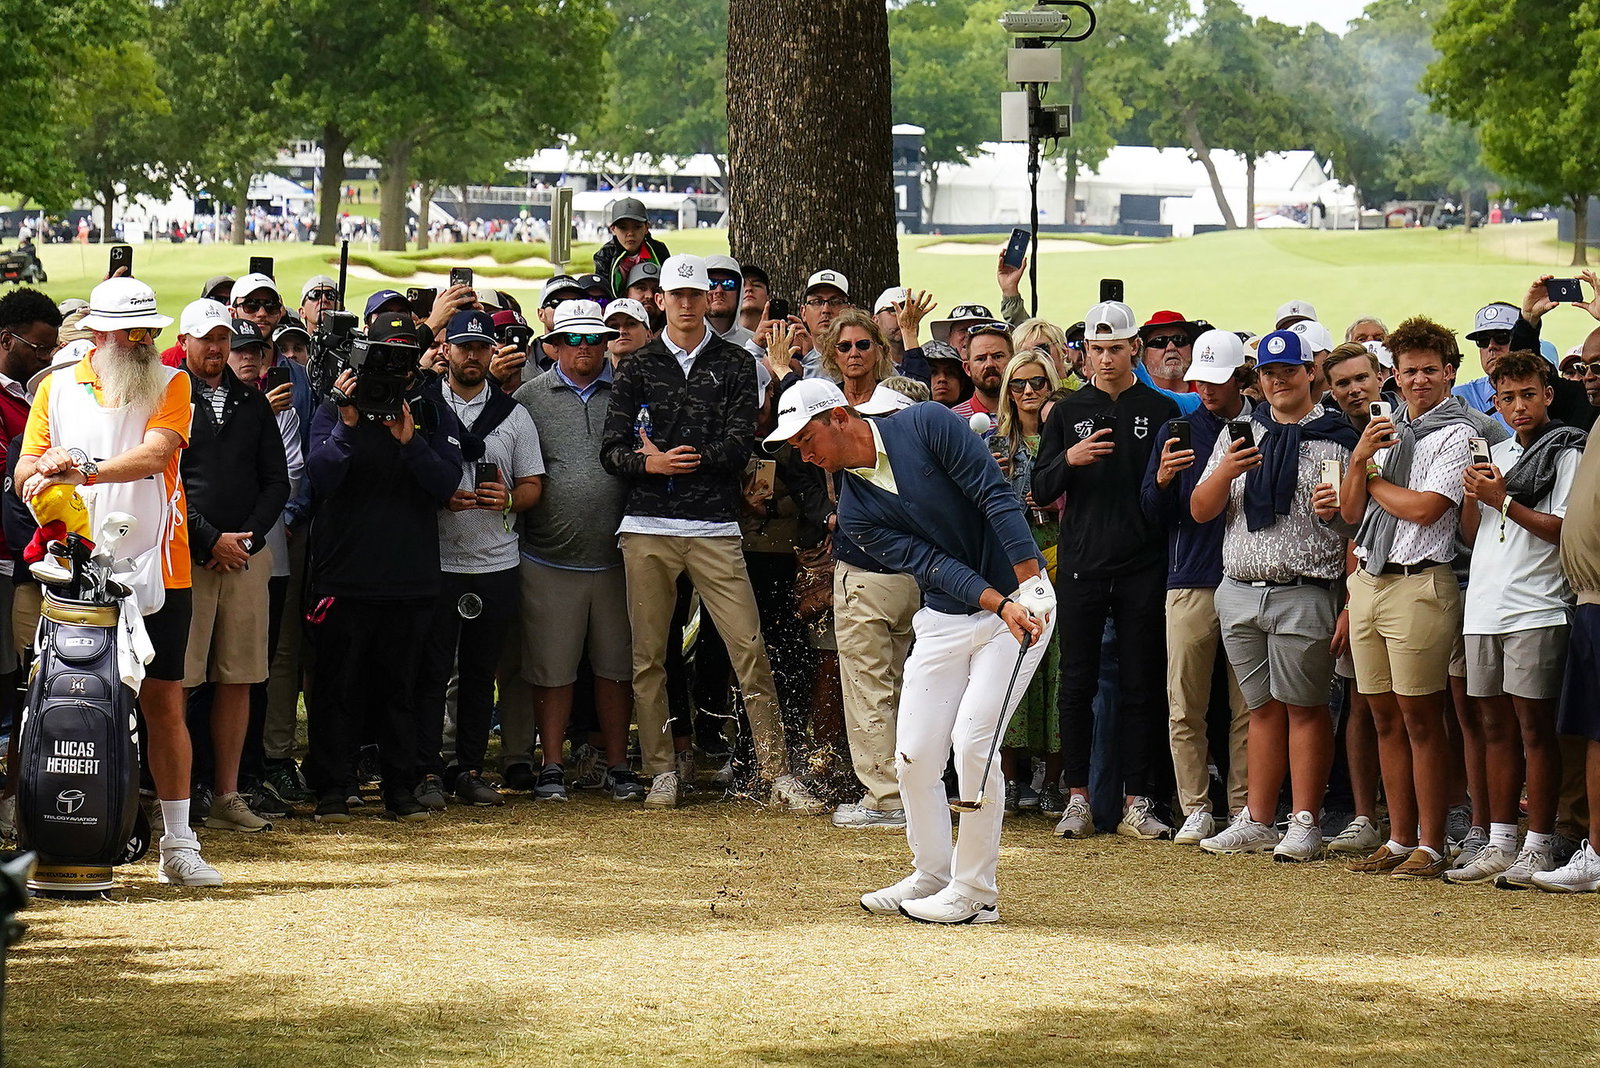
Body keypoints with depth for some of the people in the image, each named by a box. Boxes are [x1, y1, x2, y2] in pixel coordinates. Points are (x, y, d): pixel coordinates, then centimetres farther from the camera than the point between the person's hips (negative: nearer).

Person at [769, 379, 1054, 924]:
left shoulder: (927, 425, -13)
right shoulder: (855, 511, 0)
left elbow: (996, 497, -18)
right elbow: (932, 565, -11)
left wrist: (1031, 585, -25)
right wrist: (1001, 605, -25)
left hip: (1022, 600, -5)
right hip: (944, 620, 6)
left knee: (972, 741, -15)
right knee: (914, 755, 1)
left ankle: (975, 890, -5)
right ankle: (932, 875, 21)